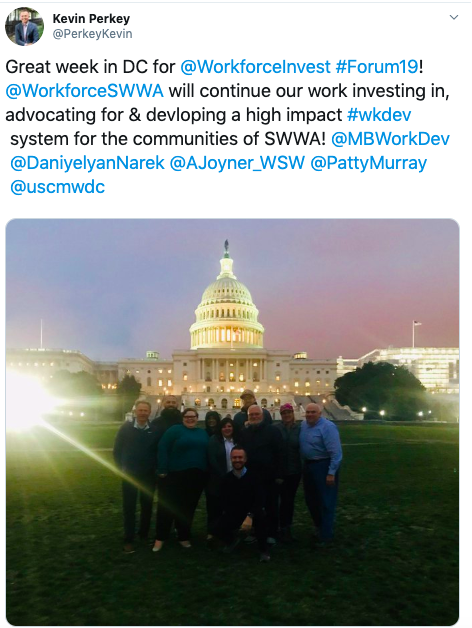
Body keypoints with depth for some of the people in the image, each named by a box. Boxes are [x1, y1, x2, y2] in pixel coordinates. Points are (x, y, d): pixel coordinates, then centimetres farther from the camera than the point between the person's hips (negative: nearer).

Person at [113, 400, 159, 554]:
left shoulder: (155, 430, -5)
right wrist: (121, 468, -2)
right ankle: (128, 540, 13)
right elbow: (117, 450, 0)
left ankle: (144, 534, 30)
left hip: (148, 475, 1)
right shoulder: (126, 427, -6)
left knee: (147, 506, 12)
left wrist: (155, 467, -2)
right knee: (129, 507, 3)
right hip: (129, 474, -1)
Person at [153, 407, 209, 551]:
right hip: (177, 474, -4)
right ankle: (160, 538, 11)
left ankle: (184, 536, 25)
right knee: (168, 506, -2)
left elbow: (207, 453, 15)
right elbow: (162, 449, -9)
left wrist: (207, 471, 5)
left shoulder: (203, 433, 14)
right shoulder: (175, 430, -3)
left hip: (197, 476, 5)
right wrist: (162, 470, -15)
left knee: (188, 507, 12)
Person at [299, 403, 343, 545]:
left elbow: (336, 453, -22)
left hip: (323, 466, -8)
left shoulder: (327, 427, -20)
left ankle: (325, 536, 15)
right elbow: (301, 445, 13)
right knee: (311, 499, 19)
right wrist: (304, 463, 7)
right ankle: (319, 526, 41)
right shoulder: (303, 425, 4)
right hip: (308, 465, 8)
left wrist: (331, 472, -23)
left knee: (325, 502, 3)